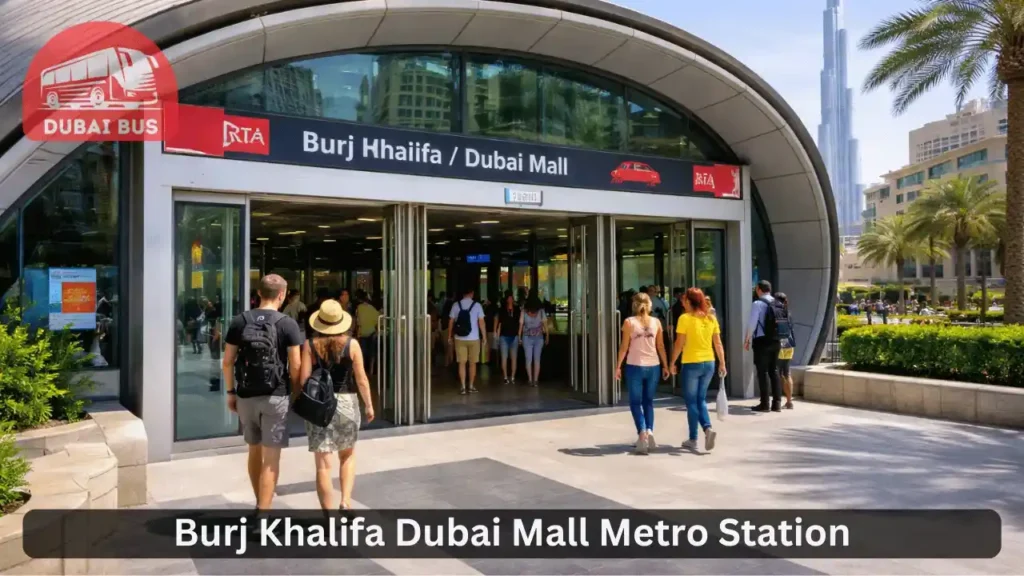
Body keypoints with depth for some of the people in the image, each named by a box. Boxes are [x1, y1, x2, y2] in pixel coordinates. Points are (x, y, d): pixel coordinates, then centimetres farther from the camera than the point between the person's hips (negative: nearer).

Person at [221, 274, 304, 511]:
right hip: (276, 397, -4)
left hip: (246, 395, 4)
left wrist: (230, 392, 12)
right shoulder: (287, 324, -8)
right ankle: (264, 510, 0)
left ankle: (260, 504, 34)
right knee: (271, 458, 1)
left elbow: (228, 361, 3)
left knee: (254, 451, 20)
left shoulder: (239, 321, 2)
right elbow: (295, 365, -10)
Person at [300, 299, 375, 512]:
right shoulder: (352, 344, -4)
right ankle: (346, 501, 8)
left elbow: (303, 379, -7)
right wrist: (368, 404, 7)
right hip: (346, 403, 1)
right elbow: (361, 379, -3)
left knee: (324, 465, 4)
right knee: (347, 456, 22)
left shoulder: (310, 345, -4)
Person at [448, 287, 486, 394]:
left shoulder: (456, 305, -1)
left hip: (459, 339, 1)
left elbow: (451, 322, 2)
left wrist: (450, 336, 12)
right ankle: (471, 386, 17)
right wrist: (484, 337, 2)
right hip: (474, 339, -1)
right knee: (472, 363, 11)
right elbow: (481, 323, -6)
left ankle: (463, 387, 0)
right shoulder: (477, 305, -5)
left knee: (462, 363, 4)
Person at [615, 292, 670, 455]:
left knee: (635, 402, 4)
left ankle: (642, 432, -14)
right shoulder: (656, 322, 4)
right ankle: (649, 431, -1)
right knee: (648, 401, 15)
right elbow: (661, 346, 6)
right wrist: (665, 366, 15)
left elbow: (624, 346, -5)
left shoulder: (629, 322, -4)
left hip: (635, 366, -3)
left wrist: (618, 366, 2)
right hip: (653, 366, 3)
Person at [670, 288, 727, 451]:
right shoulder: (711, 318, 5)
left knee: (691, 402, 6)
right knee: (701, 399, 17)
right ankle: (708, 428, -4)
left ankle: (693, 439, 11)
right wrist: (722, 363, 11)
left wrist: (672, 362, 0)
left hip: (691, 364, -5)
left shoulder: (685, 318, -10)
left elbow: (679, 344, -10)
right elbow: (718, 343, 5)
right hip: (709, 363, 5)